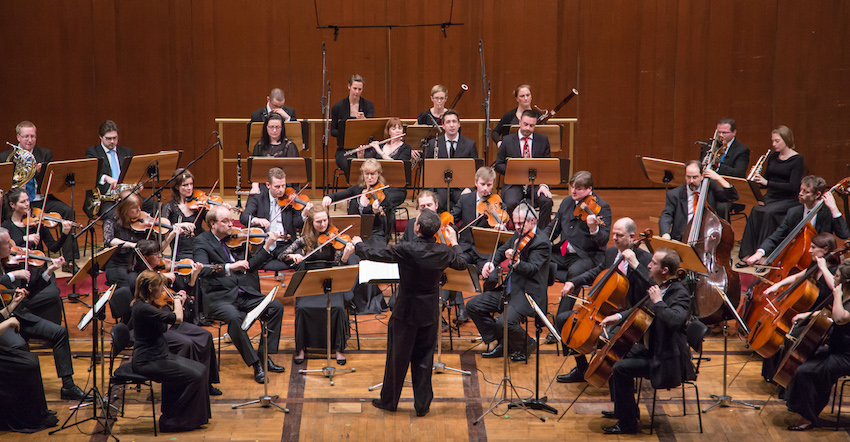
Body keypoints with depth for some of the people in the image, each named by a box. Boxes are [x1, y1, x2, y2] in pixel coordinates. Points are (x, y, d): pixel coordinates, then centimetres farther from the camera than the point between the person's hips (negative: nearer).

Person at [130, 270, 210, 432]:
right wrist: (177, 301, -8)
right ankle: (171, 421, -1)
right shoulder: (142, 308, -23)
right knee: (194, 377, -13)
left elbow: (166, 326, 21)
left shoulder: (149, 305, 8)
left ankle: (195, 417, 11)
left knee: (201, 369, 4)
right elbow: (177, 319, -27)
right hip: (147, 362, -10)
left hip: (159, 355, 10)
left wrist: (179, 302, 14)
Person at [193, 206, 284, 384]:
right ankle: (255, 364, -23)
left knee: (276, 307, -11)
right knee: (234, 317, -35)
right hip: (218, 297, -6)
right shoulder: (202, 241, -4)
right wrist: (229, 267, -33)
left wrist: (267, 246, 4)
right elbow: (202, 269, -21)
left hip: (244, 293, 6)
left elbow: (248, 266, 14)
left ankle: (265, 355, -5)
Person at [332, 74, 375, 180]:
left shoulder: (368, 105, 6)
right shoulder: (338, 107, 4)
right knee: (351, 166, -34)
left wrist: (363, 120, -32)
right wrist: (344, 133, -12)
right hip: (344, 150, -1)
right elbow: (332, 131, 9)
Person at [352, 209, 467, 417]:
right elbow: (462, 264, 12)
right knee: (423, 359, 14)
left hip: (406, 313, -4)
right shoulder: (444, 252, -8)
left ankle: (389, 401, 23)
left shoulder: (406, 250, -22)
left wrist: (358, 244, 7)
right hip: (430, 314, 4)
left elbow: (374, 254, -13)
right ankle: (422, 404, 18)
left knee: (397, 357, 10)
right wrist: (454, 244, 29)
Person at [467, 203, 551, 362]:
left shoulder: (541, 242, -14)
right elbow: (502, 250, 27)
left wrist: (515, 261, -46)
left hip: (528, 293, -9)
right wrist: (491, 263, 6)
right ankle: (502, 343, 11)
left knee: (505, 322, -30)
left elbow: (532, 269, -26)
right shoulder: (518, 236, 11)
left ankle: (527, 345, 3)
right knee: (473, 306, 2)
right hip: (510, 289, 9)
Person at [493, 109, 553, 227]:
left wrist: (544, 184, -12)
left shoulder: (543, 141, 9)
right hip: (514, 185, -1)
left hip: (536, 184, 1)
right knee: (511, 203, -33)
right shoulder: (507, 141, 6)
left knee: (547, 201, -30)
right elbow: (498, 165, 8)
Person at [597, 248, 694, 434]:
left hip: (668, 360, -10)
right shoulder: (657, 286, 4)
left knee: (621, 368, -21)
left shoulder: (679, 294, -23)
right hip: (652, 348, 10)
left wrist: (658, 301, -30)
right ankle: (621, 410, 29)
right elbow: (642, 308, 24)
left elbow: (675, 320, -43)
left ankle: (628, 424, -9)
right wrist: (620, 316, 10)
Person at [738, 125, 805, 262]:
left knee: (768, 212, -33)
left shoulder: (797, 160, -9)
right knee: (756, 211, -26)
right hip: (771, 197, 5)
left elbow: (793, 187, -18)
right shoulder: (773, 156, 11)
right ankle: (747, 252, -27)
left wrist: (767, 182, -24)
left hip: (789, 199, -5)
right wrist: (758, 177, -6)